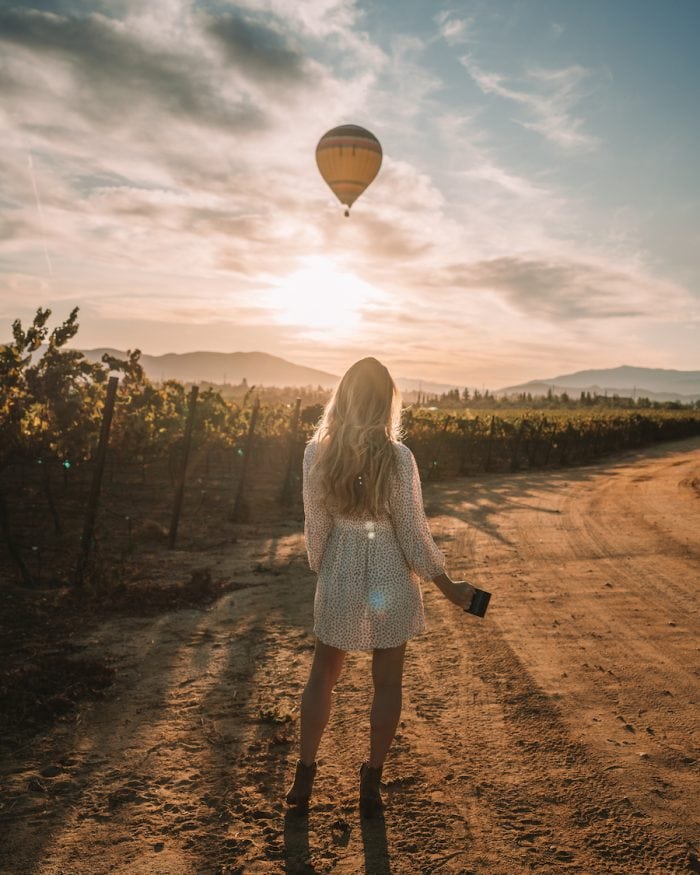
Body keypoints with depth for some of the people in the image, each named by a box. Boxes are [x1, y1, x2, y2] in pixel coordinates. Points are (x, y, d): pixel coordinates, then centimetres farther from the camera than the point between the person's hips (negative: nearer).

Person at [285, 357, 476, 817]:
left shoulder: (317, 452, -10)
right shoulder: (397, 457, -18)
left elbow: (316, 525, -2)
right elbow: (413, 533, -12)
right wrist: (448, 585, 1)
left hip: (340, 579, 2)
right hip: (391, 580, -2)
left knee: (322, 675, 22)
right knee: (388, 681, 18)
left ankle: (304, 778, 32)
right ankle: (372, 784, 32)